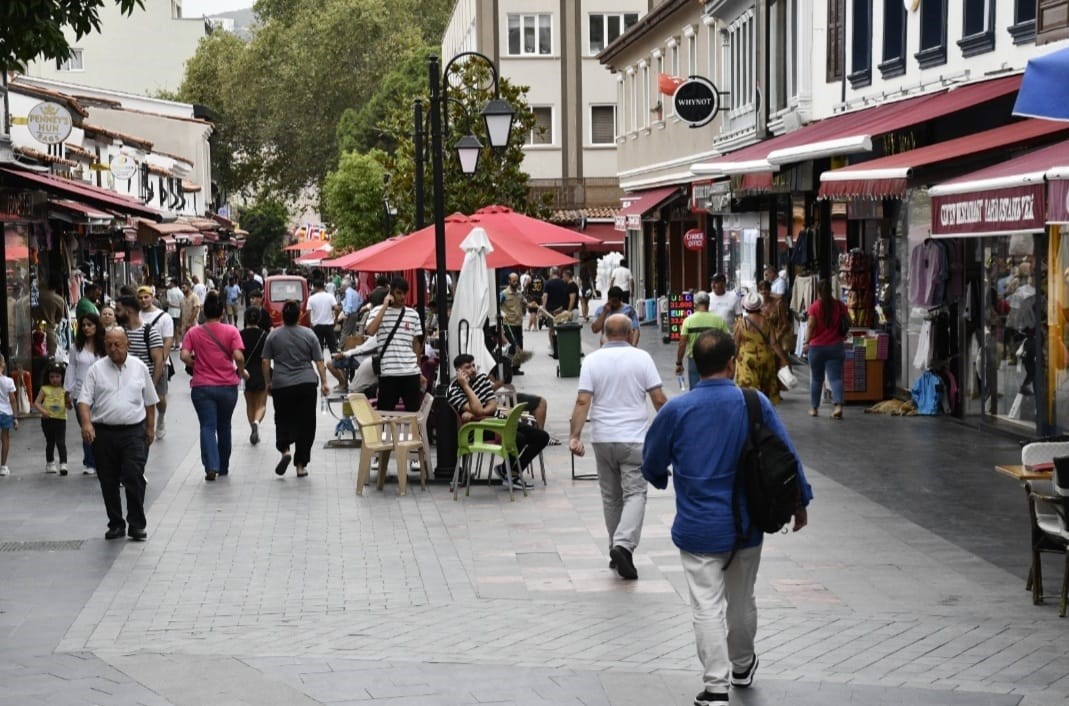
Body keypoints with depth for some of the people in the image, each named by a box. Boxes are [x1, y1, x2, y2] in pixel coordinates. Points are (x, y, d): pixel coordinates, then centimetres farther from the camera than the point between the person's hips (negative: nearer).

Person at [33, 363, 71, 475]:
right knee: (50, 442, 13)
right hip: (47, 419, 1)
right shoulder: (45, 389, 2)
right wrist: (42, 411, -18)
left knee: (61, 442, -9)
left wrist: (68, 398, -18)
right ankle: (50, 463, 27)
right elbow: (36, 403, -1)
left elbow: (69, 407, 2)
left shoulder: (65, 390, 3)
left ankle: (63, 464, -11)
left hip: (60, 419, -1)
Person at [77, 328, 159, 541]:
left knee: (134, 478, -10)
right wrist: (86, 423, -19)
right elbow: (84, 400, -3)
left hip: (133, 432, -1)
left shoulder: (139, 368, 6)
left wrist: (150, 428, 13)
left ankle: (137, 525, -1)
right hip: (104, 433, 1)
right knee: (108, 482, 7)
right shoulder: (97, 369, 2)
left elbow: (149, 401, 15)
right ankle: (115, 524, 19)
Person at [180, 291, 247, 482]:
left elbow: (185, 356, -11)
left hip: (202, 387, -1)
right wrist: (241, 372, 3)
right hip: (228, 386, 1)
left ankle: (211, 466, -20)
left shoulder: (193, 332, -1)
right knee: (224, 427, 16)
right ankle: (223, 467, 27)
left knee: (207, 426, -1)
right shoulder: (231, 331, -4)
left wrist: (196, 365, 7)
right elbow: (238, 356, -15)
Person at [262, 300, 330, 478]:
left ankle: (285, 450, -12)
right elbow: (319, 361, 1)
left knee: (283, 420, 13)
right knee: (305, 423, 5)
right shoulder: (309, 335, 1)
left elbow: (265, 362, 1)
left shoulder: (273, 335, 1)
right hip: (307, 384, 0)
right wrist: (324, 382, 7)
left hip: (281, 385, 0)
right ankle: (301, 465, 5)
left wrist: (268, 383, 11)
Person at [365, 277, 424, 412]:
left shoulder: (413, 314, 9)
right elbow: (370, 331, -18)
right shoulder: (378, 311, 1)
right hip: (388, 372, -3)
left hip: (411, 371, 3)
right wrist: (385, 306, -13)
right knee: (385, 411, 3)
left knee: (414, 411, 5)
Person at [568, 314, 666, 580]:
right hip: (634, 438, -3)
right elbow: (659, 399, -5)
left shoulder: (592, 361, 0)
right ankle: (624, 545, -22)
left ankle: (617, 551, 22)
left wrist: (575, 435, -9)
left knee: (611, 496, 14)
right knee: (635, 493, -2)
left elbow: (583, 401, -9)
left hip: (602, 438, 3)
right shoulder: (641, 358, -5)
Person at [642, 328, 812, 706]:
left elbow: (652, 466, 2)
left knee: (708, 607, 2)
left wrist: (665, 479, 26)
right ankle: (742, 667, 41)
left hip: (698, 529, -2)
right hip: (746, 525, 2)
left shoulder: (676, 410, -12)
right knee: (742, 601, 21)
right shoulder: (756, 404, -11)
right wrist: (800, 501, 12)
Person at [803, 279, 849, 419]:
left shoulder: (814, 307, -8)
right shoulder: (839, 305, 0)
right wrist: (842, 334, 22)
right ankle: (838, 405, -20)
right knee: (835, 377, -2)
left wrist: (806, 342, -17)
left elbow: (811, 325, -17)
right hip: (835, 347, 1)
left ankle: (814, 408, 20)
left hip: (817, 347, -1)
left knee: (816, 378, 12)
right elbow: (849, 322, 6)